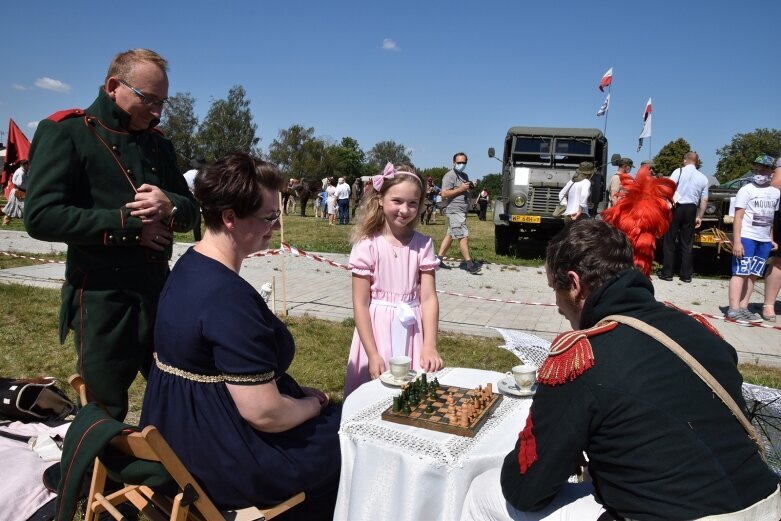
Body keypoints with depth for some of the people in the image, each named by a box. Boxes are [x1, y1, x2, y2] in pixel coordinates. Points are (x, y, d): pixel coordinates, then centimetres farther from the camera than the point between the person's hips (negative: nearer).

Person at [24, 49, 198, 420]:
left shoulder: (158, 143, 11)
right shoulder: (64, 132, -7)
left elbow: (190, 212, 13)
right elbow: (41, 217, -17)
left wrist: (169, 205, -10)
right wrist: (128, 224, -17)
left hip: (159, 291, 6)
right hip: (101, 299, -6)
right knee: (105, 413, 7)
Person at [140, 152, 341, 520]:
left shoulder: (190, 266, 1)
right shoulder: (228, 296, -30)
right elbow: (266, 415, -28)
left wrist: (298, 393, 9)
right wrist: (313, 405, -8)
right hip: (224, 459, -9)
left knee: (336, 416, 22)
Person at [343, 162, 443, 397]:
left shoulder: (423, 245, -1)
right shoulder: (367, 245, -10)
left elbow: (428, 298, -4)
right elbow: (360, 304, -9)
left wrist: (429, 347, -13)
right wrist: (373, 355, -12)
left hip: (412, 330, 2)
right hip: (377, 330, -2)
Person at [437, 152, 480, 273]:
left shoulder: (465, 176, 19)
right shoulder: (450, 176, -9)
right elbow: (444, 194, -17)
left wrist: (470, 187, 9)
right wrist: (461, 189, -19)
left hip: (461, 211, 10)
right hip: (454, 210, -9)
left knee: (450, 235, 11)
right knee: (464, 236, -12)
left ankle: (438, 259, 17)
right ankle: (469, 264, -11)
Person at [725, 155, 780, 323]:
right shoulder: (746, 190, -6)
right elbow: (738, 217, -10)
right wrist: (736, 241, -17)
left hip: (764, 240, 6)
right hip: (746, 237, -6)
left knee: (752, 275, 7)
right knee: (740, 273, -7)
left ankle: (743, 308, 11)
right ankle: (734, 310, -8)